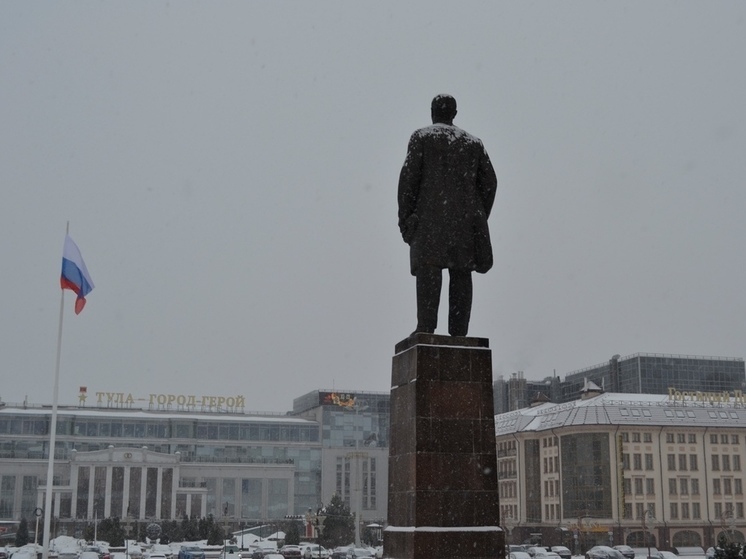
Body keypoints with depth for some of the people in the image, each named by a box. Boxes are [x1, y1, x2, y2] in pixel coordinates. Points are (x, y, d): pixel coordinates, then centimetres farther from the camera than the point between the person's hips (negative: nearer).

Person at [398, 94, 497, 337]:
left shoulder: (422, 137, 9)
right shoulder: (473, 142, 20)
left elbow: (409, 177, -2)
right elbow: (489, 182, 12)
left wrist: (404, 216, 0)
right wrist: (479, 219, 16)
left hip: (431, 215, -3)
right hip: (466, 219, 3)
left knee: (429, 269, -12)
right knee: (461, 274, 2)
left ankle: (426, 328, -25)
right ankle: (458, 334, -6)